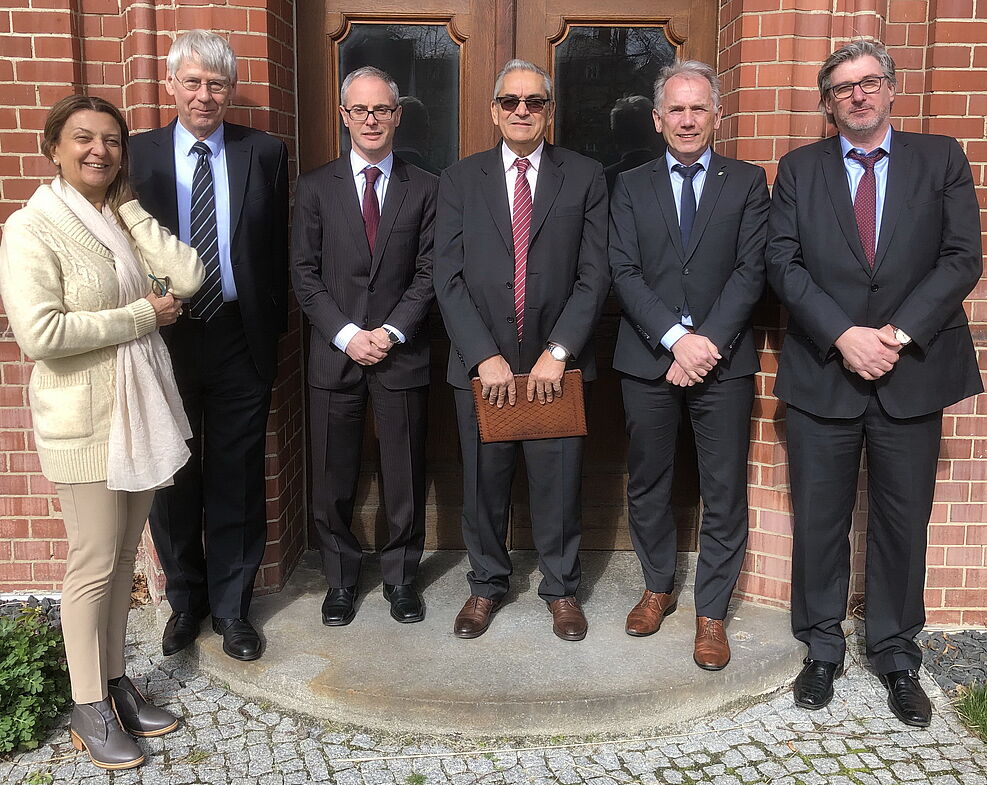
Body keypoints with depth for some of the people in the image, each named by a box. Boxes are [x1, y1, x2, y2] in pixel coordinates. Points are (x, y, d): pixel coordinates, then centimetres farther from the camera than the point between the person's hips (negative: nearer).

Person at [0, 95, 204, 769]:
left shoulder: (125, 220, 11)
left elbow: (188, 277, -5)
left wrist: (127, 206, -4)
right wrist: (142, 315, -16)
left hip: (142, 409, 7)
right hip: (85, 421, -7)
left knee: (124, 557, 14)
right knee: (95, 565, 2)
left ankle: (116, 682, 29)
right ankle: (89, 710, 17)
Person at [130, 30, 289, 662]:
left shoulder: (265, 154, 2)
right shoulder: (137, 154, 1)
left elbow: (278, 249, 2)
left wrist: (275, 328, -3)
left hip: (241, 341, 0)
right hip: (162, 340, 1)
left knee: (237, 480, 8)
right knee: (171, 479, 13)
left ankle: (231, 606, 25)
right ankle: (185, 599, 33)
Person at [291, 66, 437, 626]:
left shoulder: (425, 188, 5)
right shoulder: (316, 187, 6)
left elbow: (429, 273, 0)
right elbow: (305, 274, 1)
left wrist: (389, 332, -11)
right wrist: (346, 334, -10)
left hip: (402, 355, 0)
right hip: (335, 354, 1)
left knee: (405, 476, 7)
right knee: (334, 479, 8)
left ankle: (402, 576, 25)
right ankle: (341, 578, 25)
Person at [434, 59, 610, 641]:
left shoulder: (585, 178, 4)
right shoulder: (460, 179, 6)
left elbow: (594, 275, -1)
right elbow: (449, 277, -1)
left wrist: (559, 352, -11)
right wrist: (484, 356, -11)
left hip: (558, 362, 0)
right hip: (482, 364, 1)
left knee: (558, 482, 8)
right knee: (484, 481, 11)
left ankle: (562, 588, 28)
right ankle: (487, 585, 31)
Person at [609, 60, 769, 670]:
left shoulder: (747, 182, 6)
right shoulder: (631, 187, 8)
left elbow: (752, 270, -3)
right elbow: (624, 273, -2)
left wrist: (708, 341, -15)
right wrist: (676, 338, -14)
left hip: (724, 360, -1)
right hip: (648, 359, 2)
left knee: (724, 494, 3)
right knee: (648, 486, 11)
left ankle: (712, 612, 17)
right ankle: (659, 587, 31)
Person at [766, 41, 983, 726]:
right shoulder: (799, 169, 7)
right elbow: (783, 263, -3)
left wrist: (899, 334, -14)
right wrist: (843, 335, -15)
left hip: (913, 374, 0)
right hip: (823, 374, 0)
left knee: (904, 522, 9)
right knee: (819, 522, 7)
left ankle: (897, 657, 26)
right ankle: (822, 649, 24)